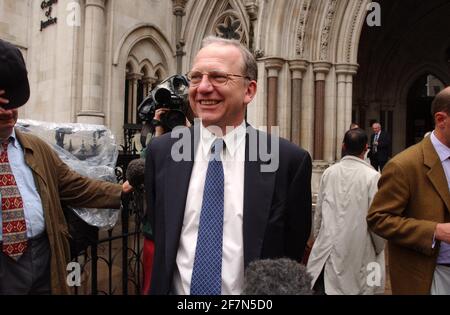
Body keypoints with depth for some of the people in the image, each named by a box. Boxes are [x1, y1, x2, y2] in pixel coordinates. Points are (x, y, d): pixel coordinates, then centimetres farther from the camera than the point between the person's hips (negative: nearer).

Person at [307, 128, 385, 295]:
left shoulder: (328, 172, -2)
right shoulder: (372, 176, -14)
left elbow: (319, 211, 5)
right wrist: (379, 248, 7)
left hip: (328, 247, 3)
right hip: (358, 249, -3)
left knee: (324, 286, 11)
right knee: (355, 287, 12)